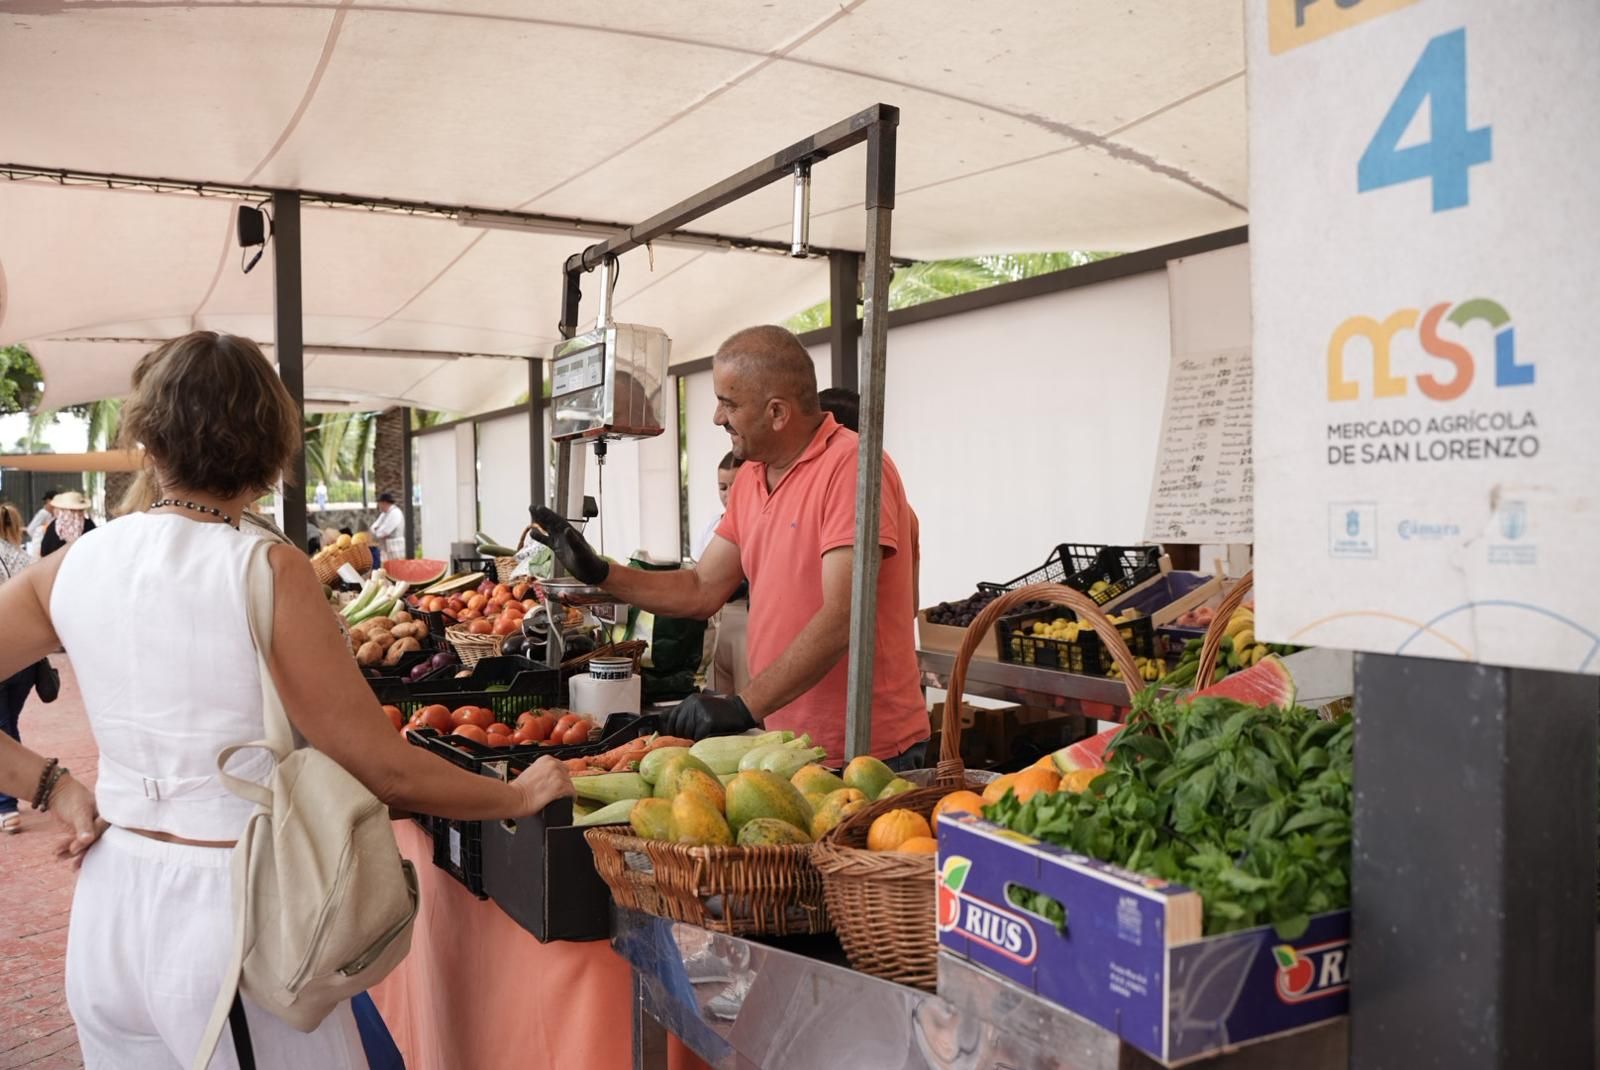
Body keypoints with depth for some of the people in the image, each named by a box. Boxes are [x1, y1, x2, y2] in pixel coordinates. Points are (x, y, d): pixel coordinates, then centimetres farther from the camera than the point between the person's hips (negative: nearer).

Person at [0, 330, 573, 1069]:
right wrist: (521, 796, -2)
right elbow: (386, 770, -16)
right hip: (230, 911, -5)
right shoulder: (268, 572, -18)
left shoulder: (74, 565, -2)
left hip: (109, 909, 6)